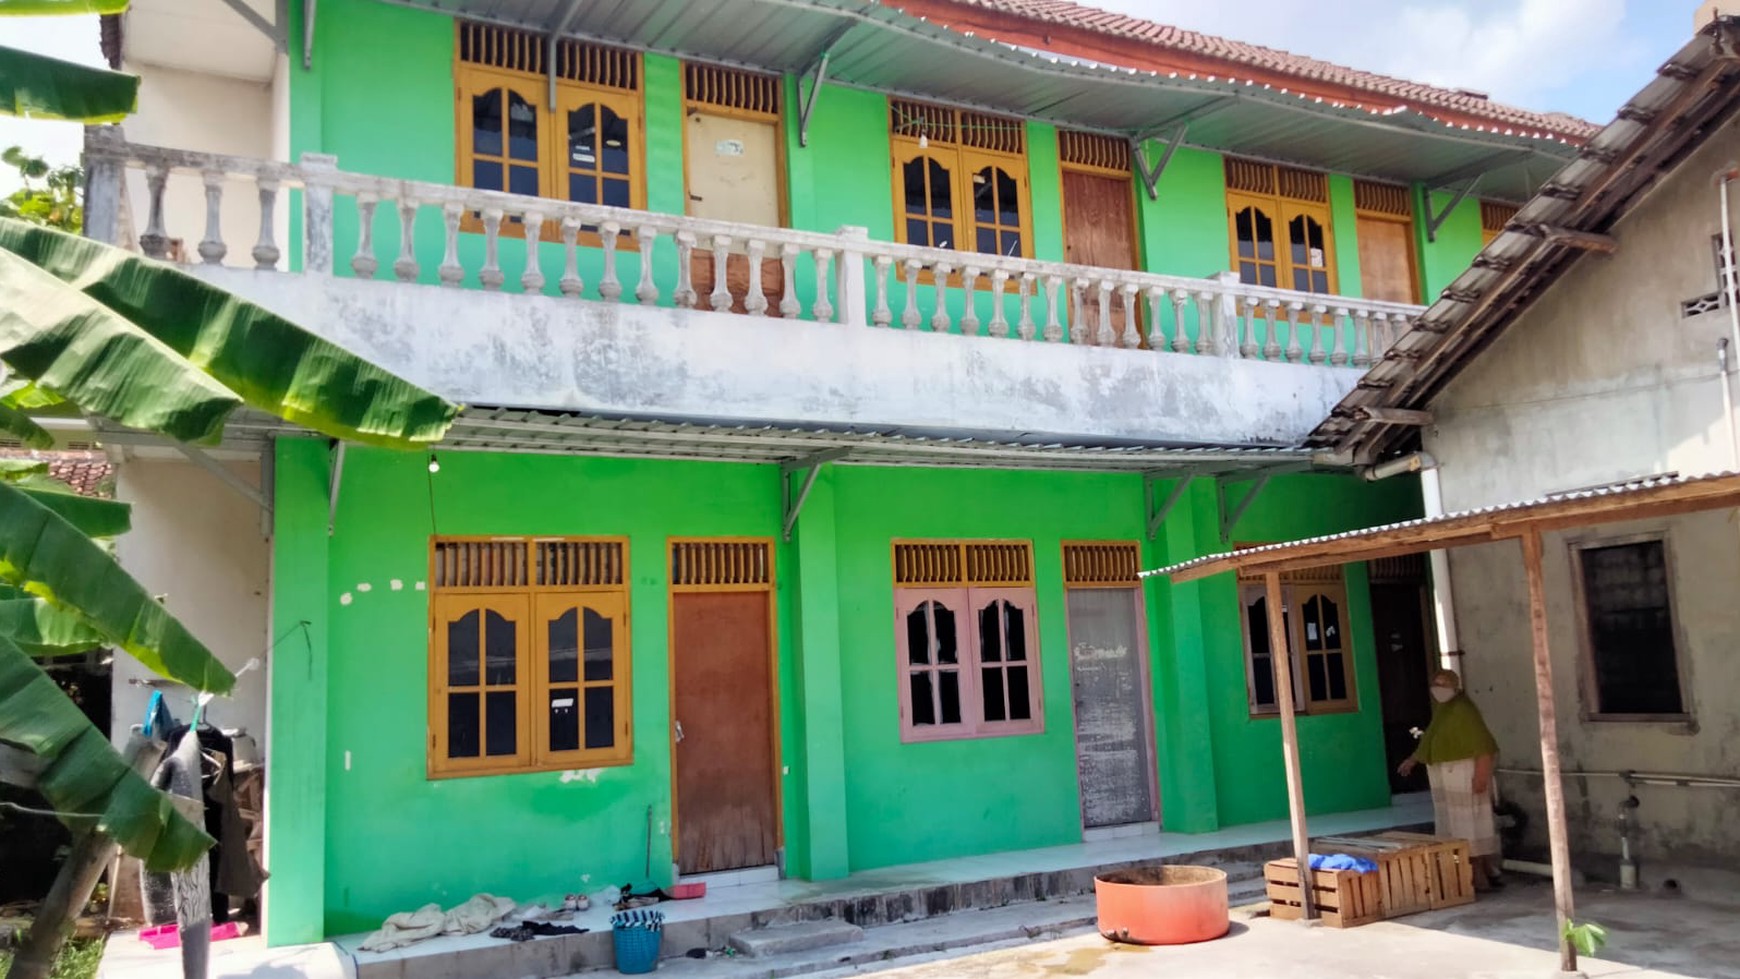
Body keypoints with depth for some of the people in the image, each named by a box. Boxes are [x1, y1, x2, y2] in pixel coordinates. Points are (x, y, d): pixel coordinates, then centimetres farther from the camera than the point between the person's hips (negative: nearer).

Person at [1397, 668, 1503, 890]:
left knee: (1469, 822, -6)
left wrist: (1481, 774, -27)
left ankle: (1479, 876, -1)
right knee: (1454, 824, 13)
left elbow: (1482, 744, -22)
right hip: (1446, 778, 10)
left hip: (1464, 774, -10)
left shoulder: (1463, 709, -16)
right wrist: (1412, 760, 35)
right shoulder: (1441, 711, 14)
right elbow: (1429, 740, 28)